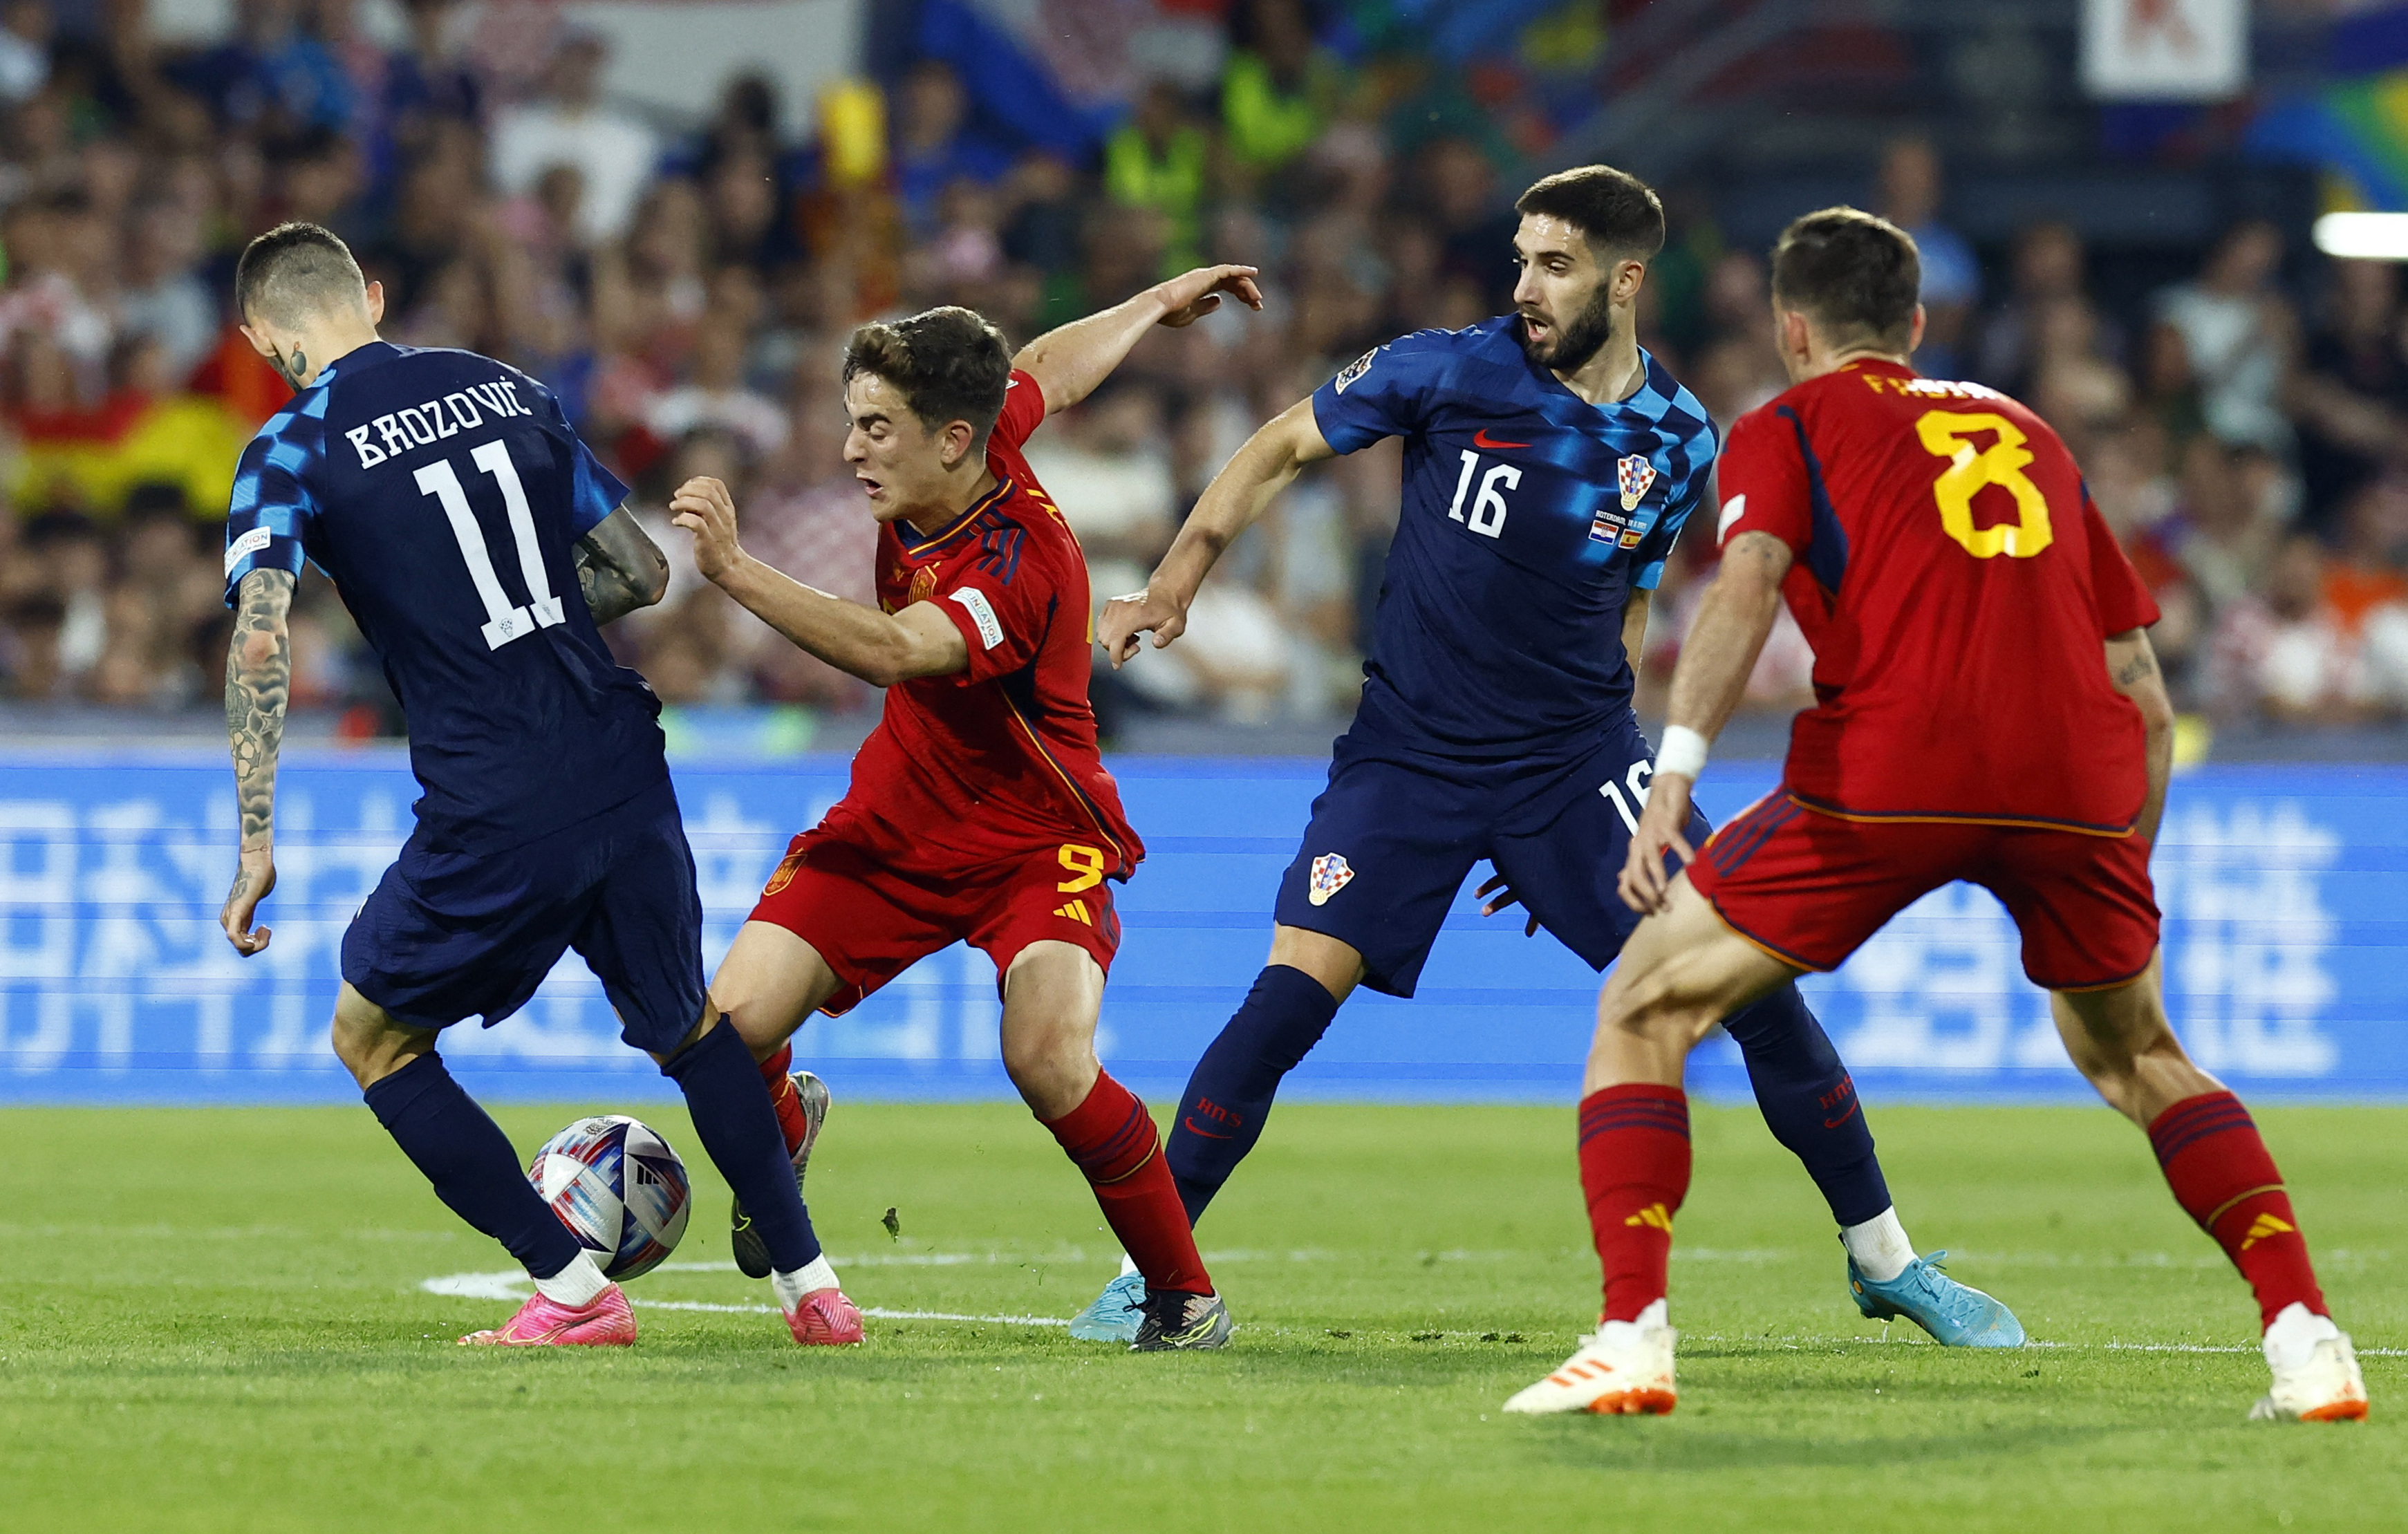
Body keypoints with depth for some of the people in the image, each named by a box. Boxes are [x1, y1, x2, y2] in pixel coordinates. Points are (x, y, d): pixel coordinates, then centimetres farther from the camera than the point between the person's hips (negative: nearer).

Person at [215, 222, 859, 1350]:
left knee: (372, 1037, 15)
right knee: (687, 1023, 25)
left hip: (494, 813, -5)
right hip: (625, 773, 5)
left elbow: (260, 642, -16)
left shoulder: (294, 448, -3)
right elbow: (642, 573, 16)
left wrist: (257, 844, -15)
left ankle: (572, 1293, 10)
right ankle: (811, 1287, 24)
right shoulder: (505, 389, 12)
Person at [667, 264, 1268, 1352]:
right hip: (894, 825, 7)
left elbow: (890, 654, -46)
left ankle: (1184, 1294, -7)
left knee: (1050, 1063, -29)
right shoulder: (938, 469, -9)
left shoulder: (1023, 560, -31)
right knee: (734, 1024, -10)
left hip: (1036, 842, -7)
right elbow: (1047, 370, 12)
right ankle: (777, 1142, 28)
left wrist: (735, 572, -54)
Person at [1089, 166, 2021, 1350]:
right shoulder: (1452, 372, -8)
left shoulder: (1679, 443, 0)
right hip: (1411, 751, -2)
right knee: (1293, 992, -17)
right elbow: (1282, 450, 3)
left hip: (1577, 759, 2)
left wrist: (1554, 809, 12)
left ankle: (1884, 1260, 11)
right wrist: (1175, 583, -7)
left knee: (1752, 981, -6)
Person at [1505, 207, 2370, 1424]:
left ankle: (1632, 1338, -7)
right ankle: (2306, 1341, 9)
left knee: (1641, 1015, 10)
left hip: (1885, 775, -4)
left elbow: (1749, 582, -5)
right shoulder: (2028, 435, 30)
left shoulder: (1786, 429, 17)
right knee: (2136, 1057, 27)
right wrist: (2124, 868, 34)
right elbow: (2143, 697, 26)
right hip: (2075, 777, 4)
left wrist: (1674, 774, -15)